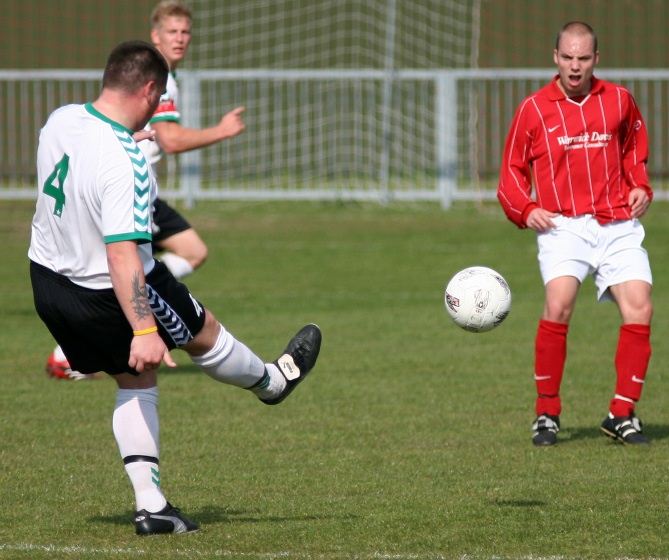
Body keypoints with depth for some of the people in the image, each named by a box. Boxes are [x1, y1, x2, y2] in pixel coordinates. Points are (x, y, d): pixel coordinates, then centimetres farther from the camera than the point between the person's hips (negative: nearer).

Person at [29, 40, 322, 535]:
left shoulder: (60, 121, -9)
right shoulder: (125, 164, -35)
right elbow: (121, 254, -39)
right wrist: (144, 331, -39)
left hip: (47, 275, 8)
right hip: (107, 294, -8)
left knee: (136, 380, 20)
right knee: (204, 332, 21)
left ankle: (150, 504, 17)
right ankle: (272, 382, 49)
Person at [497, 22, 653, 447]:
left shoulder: (619, 100, 11)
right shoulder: (534, 109, 6)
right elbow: (512, 172, 13)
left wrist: (640, 187, 11)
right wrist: (527, 210, -4)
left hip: (617, 224, 2)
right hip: (563, 223, -2)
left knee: (640, 308, -12)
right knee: (559, 305, -24)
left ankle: (623, 415, 2)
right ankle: (547, 413, -10)